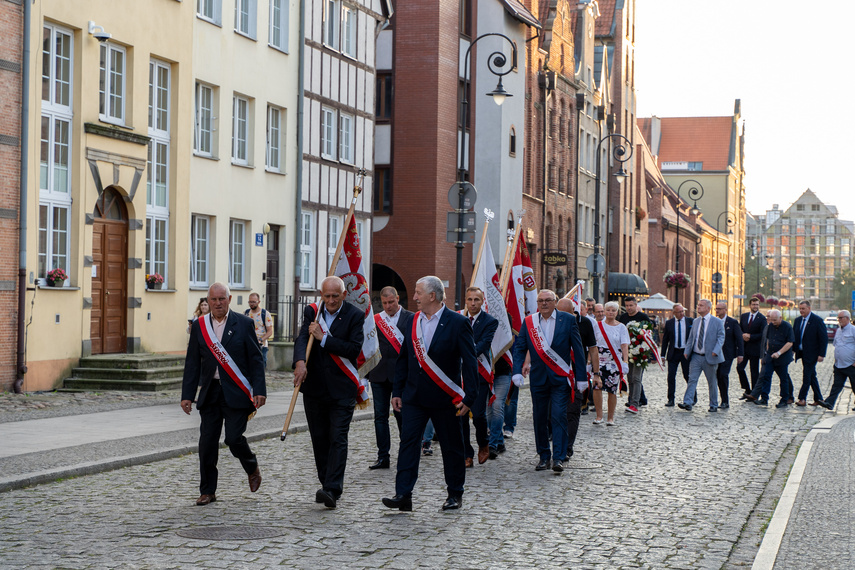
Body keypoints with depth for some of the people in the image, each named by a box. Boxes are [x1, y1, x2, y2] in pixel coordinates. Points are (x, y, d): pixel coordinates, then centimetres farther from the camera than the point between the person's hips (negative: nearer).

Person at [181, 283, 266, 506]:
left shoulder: (243, 324, -1)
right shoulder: (199, 326, 7)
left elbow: (255, 360, -1)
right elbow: (192, 363, 8)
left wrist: (259, 391, -8)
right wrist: (187, 395, 3)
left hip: (236, 393, -3)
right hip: (210, 393, 3)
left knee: (233, 438, -9)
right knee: (207, 442, 1)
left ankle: (252, 468, 23)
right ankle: (207, 491, 12)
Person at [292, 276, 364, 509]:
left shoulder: (355, 316, -4)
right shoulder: (312, 312, 4)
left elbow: (355, 349, -15)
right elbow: (302, 339, -10)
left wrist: (324, 338, -16)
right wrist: (300, 362, -30)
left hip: (342, 389, -4)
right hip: (314, 387, 4)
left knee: (338, 439, -10)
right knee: (319, 438, 11)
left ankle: (333, 490, -17)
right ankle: (326, 483, 23)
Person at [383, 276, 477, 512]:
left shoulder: (458, 323, -7)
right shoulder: (411, 322, 9)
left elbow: (470, 362, -8)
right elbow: (403, 359, 15)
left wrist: (469, 397, -14)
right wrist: (397, 391, 9)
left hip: (444, 397, -4)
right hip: (414, 395, 4)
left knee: (451, 446, 6)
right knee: (408, 441, -5)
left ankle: (455, 494, 20)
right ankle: (403, 494, -6)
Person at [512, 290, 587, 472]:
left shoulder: (568, 320, -1)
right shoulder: (529, 322, 4)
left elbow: (578, 349, 0)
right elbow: (519, 348, 5)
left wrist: (581, 377, -2)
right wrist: (517, 371, -10)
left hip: (560, 378, -3)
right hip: (538, 378, 3)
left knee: (559, 416, -10)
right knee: (539, 418, 7)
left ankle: (558, 458, -9)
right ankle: (544, 457, 18)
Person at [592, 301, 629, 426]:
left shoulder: (621, 327, 5)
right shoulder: (598, 326, 8)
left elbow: (624, 345, -3)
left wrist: (625, 361, -14)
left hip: (615, 362, -1)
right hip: (599, 360, 1)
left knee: (612, 390, 0)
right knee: (597, 387, -14)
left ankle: (610, 418, 11)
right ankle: (599, 416, -4)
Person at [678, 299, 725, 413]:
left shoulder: (717, 322, -2)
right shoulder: (696, 321, 13)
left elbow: (721, 337, -6)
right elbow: (691, 338, 16)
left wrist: (715, 351, -20)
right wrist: (687, 351, 4)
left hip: (709, 357, -4)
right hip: (695, 356, 4)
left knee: (712, 382, 6)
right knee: (692, 380, -6)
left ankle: (714, 405, 16)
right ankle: (687, 403, -11)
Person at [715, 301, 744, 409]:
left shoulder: (732, 322, -4)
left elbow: (739, 338, -2)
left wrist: (740, 354, -7)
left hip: (728, 354, -5)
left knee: (723, 375, -14)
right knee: (718, 376, 2)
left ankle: (725, 402, -7)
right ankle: (724, 400, 12)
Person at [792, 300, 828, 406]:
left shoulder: (817, 320, -11)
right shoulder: (797, 320, 9)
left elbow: (824, 338, -11)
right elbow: (794, 336, 15)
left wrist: (822, 354, -16)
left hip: (811, 354, -7)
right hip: (802, 353, 7)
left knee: (807, 375, -9)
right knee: (811, 376, 12)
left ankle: (802, 399, -7)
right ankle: (818, 399, 19)